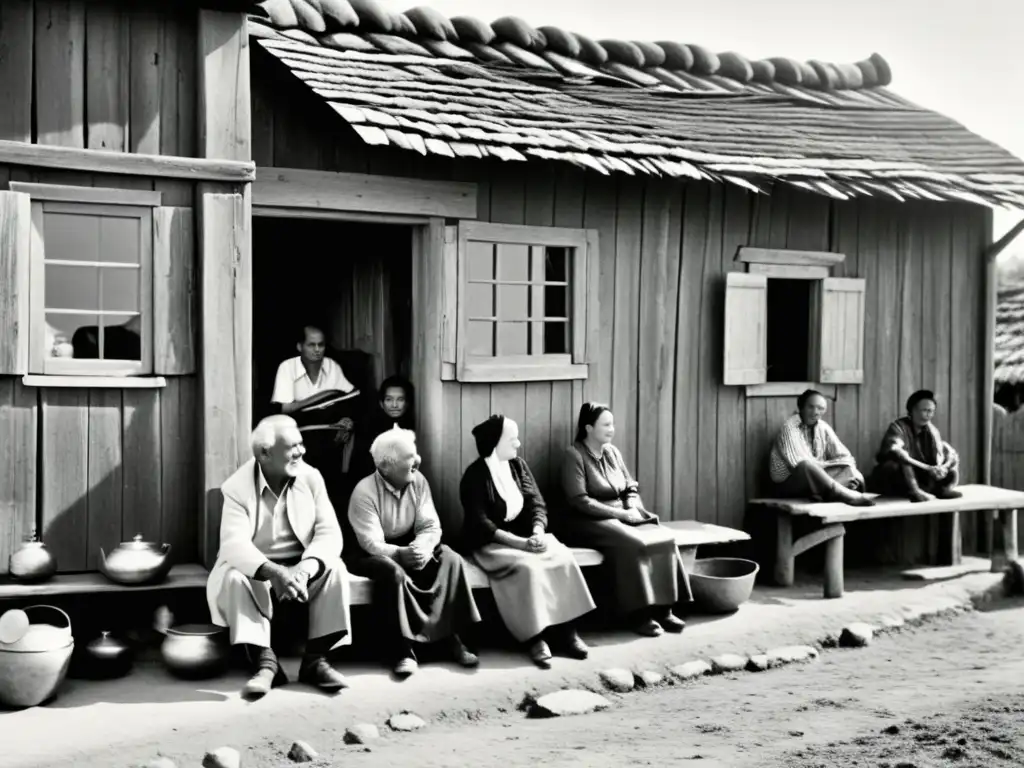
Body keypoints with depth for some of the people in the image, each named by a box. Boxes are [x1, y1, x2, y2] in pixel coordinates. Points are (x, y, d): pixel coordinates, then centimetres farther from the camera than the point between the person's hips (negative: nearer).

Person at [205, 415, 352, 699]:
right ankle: (265, 662, -25)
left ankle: (315, 660, -19)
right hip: (256, 570, -2)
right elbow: (234, 544, -26)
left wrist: (305, 569, -34)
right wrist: (275, 573, -44)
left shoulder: (311, 478, -5)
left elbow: (329, 533, -14)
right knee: (232, 577, -32)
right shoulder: (238, 487, -13)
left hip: (302, 566, 2)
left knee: (334, 568, -26)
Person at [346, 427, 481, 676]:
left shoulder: (418, 481, -5)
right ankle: (403, 649, -27)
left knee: (451, 561, -20)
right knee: (392, 571, -37)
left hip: (408, 546, 5)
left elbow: (430, 526, -8)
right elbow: (372, 544, -26)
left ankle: (451, 635, -15)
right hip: (368, 554, -5)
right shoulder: (365, 492, -20)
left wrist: (422, 548, -31)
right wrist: (401, 554, -44)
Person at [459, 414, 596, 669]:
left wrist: (537, 532, -18)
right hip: (491, 543, -5)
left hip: (526, 536, 5)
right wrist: (518, 542, -26)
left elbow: (536, 504, 3)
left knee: (563, 559, -21)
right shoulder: (475, 476, -9)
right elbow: (480, 523, -17)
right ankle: (536, 638, -25)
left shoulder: (518, 465, 9)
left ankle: (565, 630, -16)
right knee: (529, 567, -33)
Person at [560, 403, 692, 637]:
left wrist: (633, 508, -7)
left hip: (621, 517, 7)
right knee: (633, 544, -34)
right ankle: (638, 613, -25)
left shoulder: (612, 452, 13)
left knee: (664, 538, -19)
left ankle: (662, 608, -16)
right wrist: (620, 513, -20)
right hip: (588, 522, -7)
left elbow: (631, 488, 16)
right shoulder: (574, 455, -9)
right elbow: (579, 501, -18)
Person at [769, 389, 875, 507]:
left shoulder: (823, 427, 4)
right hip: (788, 483, -6)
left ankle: (822, 494, -39)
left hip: (815, 479, 7)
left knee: (850, 470, -14)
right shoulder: (790, 427, -14)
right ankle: (847, 495, -42)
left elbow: (844, 456, 4)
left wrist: (852, 474, -17)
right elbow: (800, 463, -23)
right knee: (807, 465, -37)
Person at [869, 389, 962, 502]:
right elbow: (896, 452, -35)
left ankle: (942, 488, -26)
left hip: (918, 478, 6)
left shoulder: (931, 430, 2)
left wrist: (943, 467, -31)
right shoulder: (898, 427, -16)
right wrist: (927, 468, -42)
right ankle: (915, 492, -47)